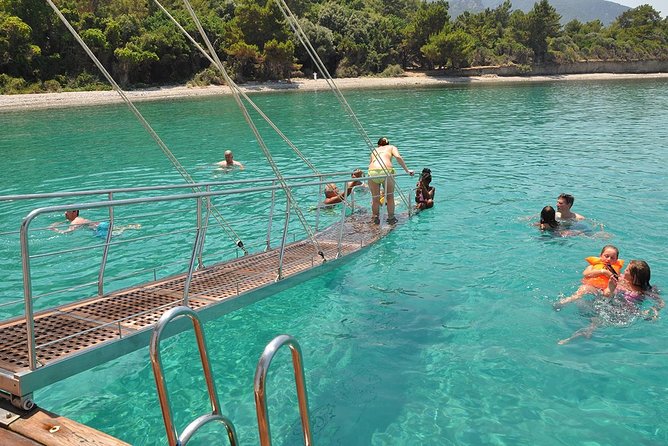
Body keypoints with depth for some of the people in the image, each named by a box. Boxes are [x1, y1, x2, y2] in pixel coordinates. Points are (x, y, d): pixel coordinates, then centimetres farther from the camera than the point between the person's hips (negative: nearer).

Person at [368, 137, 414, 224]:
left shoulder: (374, 150, 33)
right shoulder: (391, 147, 25)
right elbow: (398, 157, 5)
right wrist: (407, 170, 6)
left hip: (372, 172, 2)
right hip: (386, 171, -2)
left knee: (375, 198, 17)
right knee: (390, 197, 16)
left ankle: (376, 219, 21)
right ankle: (391, 218, 22)